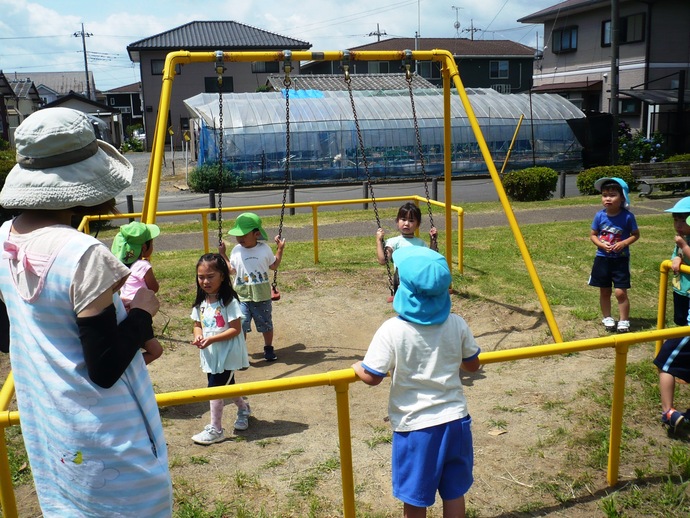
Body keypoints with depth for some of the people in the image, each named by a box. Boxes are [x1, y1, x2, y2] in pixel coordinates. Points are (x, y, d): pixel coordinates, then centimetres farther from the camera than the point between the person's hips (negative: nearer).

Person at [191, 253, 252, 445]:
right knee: (226, 385, 21)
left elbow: (235, 329, -20)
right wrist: (198, 336, -14)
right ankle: (243, 408, 47)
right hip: (210, 355, 7)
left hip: (227, 354, -7)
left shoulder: (229, 301, -18)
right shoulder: (201, 302, 2)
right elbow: (197, 324, 9)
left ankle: (215, 429, 8)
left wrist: (212, 339, -27)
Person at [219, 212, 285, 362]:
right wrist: (222, 254, 7)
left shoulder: (264, 249, -4)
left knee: (266, 324, 13)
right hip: (242, 297, 0)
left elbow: (274, 266, 10)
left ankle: (268, 348, 34)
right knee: (240, 325, -9)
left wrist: (280, 249, 4)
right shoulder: (236, 251, -1)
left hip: (262, 296, 0)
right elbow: (232, 270, 9)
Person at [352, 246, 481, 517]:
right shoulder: (457, 324, -6)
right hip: (455, 420, 4)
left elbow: (371, 376, -18)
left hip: (415, 426, -3)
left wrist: (356, 366, 4)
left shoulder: (392, 330, -19)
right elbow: (472, 365, 7)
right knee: (454, 491, 20)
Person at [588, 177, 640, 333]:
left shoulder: (628, 216, -13)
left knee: (621, 292, -3)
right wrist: (602, 245, -16)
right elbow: (593, 235, 2)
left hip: (621, 259, -2)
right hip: (602, 258, 2)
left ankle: (624, 321, 12)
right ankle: (607, 318, 28)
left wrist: (623, 243, -19)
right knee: (604, 291, 12)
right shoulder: (600, 216, -8)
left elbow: (636, 235, -2)